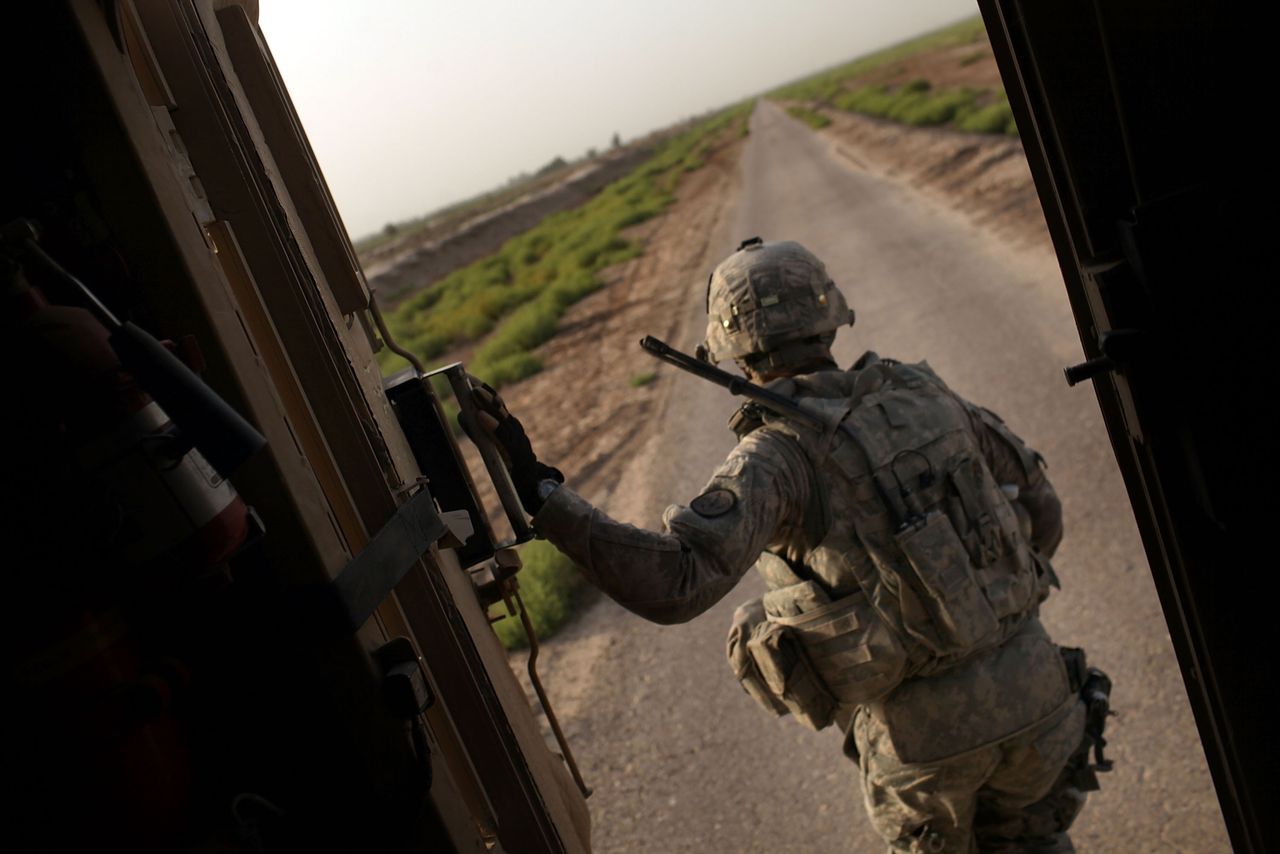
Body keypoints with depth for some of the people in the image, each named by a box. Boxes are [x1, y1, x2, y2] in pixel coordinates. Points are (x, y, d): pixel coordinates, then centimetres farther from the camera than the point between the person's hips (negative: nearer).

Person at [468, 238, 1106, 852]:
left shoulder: (779, 453, -18)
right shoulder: (922, 394, 0)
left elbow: (672, 583, -32)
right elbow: (1039, 508, 11)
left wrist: (538, 492, -33)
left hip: (923, 731, -4)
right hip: (1030, 685, 4)